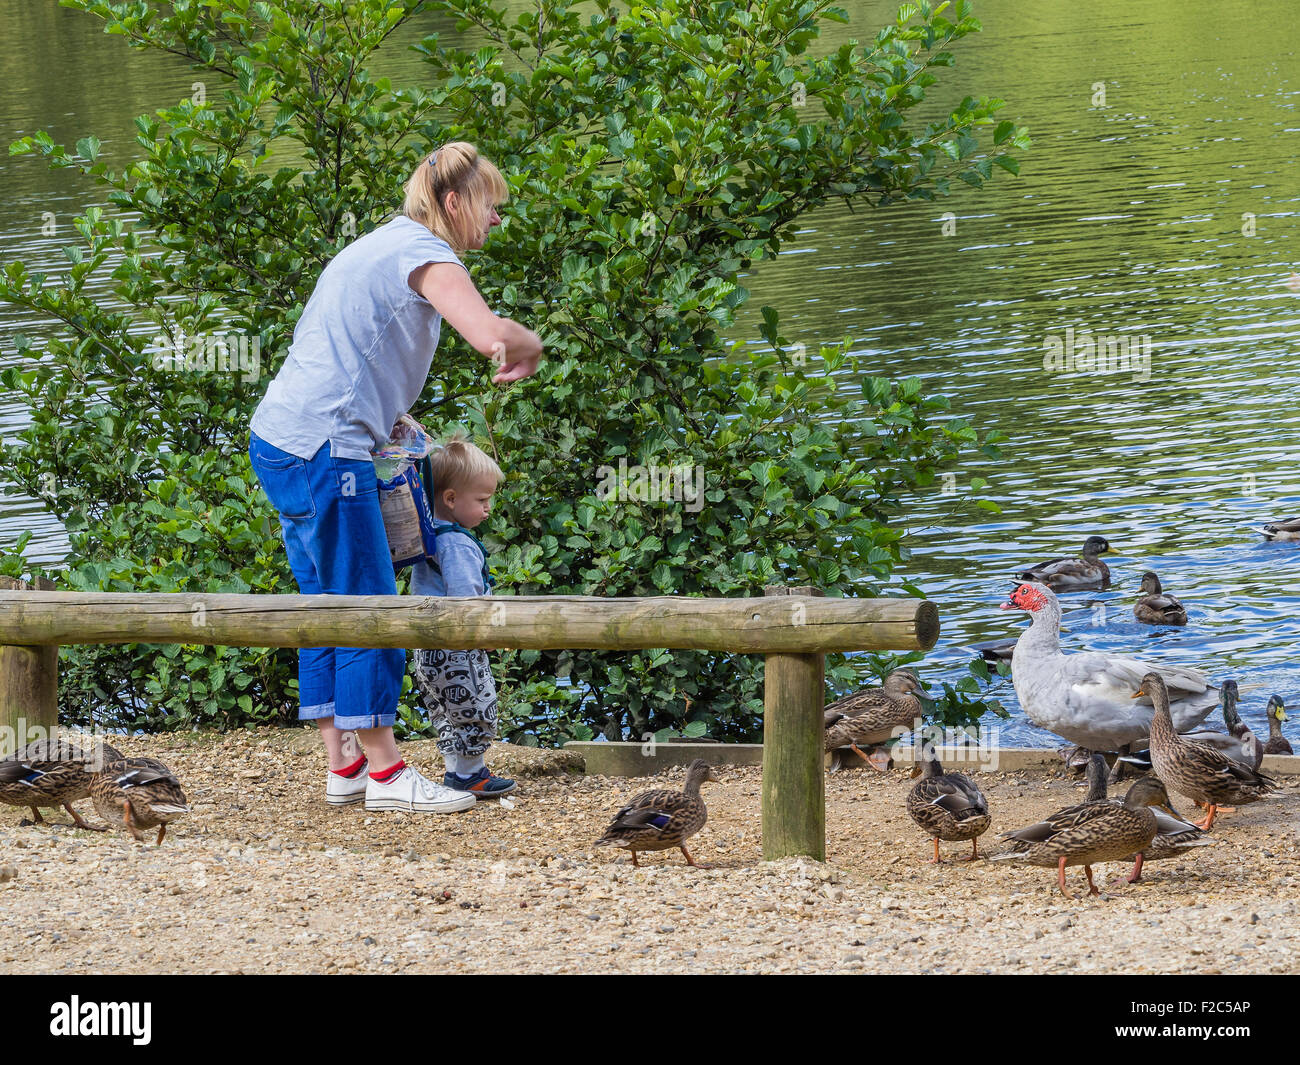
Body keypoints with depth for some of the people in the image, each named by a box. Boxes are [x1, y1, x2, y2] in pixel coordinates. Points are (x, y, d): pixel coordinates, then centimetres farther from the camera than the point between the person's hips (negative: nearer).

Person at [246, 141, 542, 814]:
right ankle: (384, 772, -3)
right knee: (367, 606, -6)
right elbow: (489, 334, -24)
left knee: (327, 604, 12)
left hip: (279, 438, 10)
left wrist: (391, 418, 24)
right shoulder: (423, 253, -8)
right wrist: (530, 346, -3)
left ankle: (344, 765, 16)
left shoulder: (382, 245, 23)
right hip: (322, 447, -10)